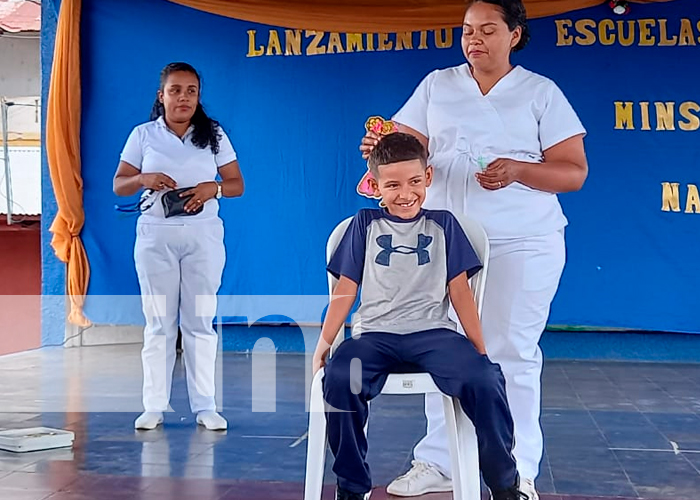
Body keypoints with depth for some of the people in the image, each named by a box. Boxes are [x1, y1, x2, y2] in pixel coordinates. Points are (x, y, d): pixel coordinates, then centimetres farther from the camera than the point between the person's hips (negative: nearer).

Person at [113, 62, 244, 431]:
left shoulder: (214, 135, 6)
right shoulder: (143, 135, 6)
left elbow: (237, 185, 5)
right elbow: (118, 185, 6)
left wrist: (213, 188, -16)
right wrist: (144, 179, -15)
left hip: (203, 235, 0)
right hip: (155, 235, 0)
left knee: (200, 321, 0)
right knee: (158, 323, 2)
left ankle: (205, 406, 6)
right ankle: (154, 406, 9)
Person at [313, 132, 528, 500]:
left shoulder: (443, 224, 15)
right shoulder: (365, 224, 14)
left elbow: (459, 290, 11)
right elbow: (345, 289, 12)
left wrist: (480, 348, 4)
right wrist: (324, 342, 2)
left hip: (433, 332, 0)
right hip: (374, 334, 0)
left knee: (484, 380, -30)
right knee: (338, 379, -33)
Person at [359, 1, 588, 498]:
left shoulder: (542, 93, 3)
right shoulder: (437, 86, 11)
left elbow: (574, 171, -2)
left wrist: (517, 170, -18)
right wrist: (381, 147, -20)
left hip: (522, 245, -3)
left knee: (511, 353, -2)